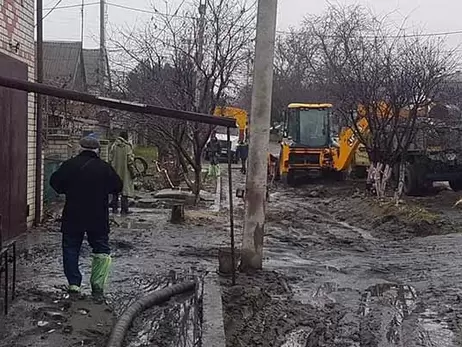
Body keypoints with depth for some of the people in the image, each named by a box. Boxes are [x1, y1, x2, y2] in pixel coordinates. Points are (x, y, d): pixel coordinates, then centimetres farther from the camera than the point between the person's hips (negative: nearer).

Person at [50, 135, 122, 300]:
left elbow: (54, 182, 3)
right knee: (101, 249, 10)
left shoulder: (69, 165, -3)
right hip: (98, 218, 0)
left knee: (71, 249, 11)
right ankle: (98, 284, 0)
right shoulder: (104, 167, -3)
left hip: (72, 217, 0)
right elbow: (118, 186, 5)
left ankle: (74, 283, 7)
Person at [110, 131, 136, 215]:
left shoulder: (114, 146, 2)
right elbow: (130, 161, -12)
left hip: (115, 171, 4)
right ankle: (124, 209, 0)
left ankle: (115, 208, 15)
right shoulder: (128, 147, -11)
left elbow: (111, 159, 5)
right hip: (125, 171, -4)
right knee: (125, 189, 1)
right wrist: (133, 172, -5)